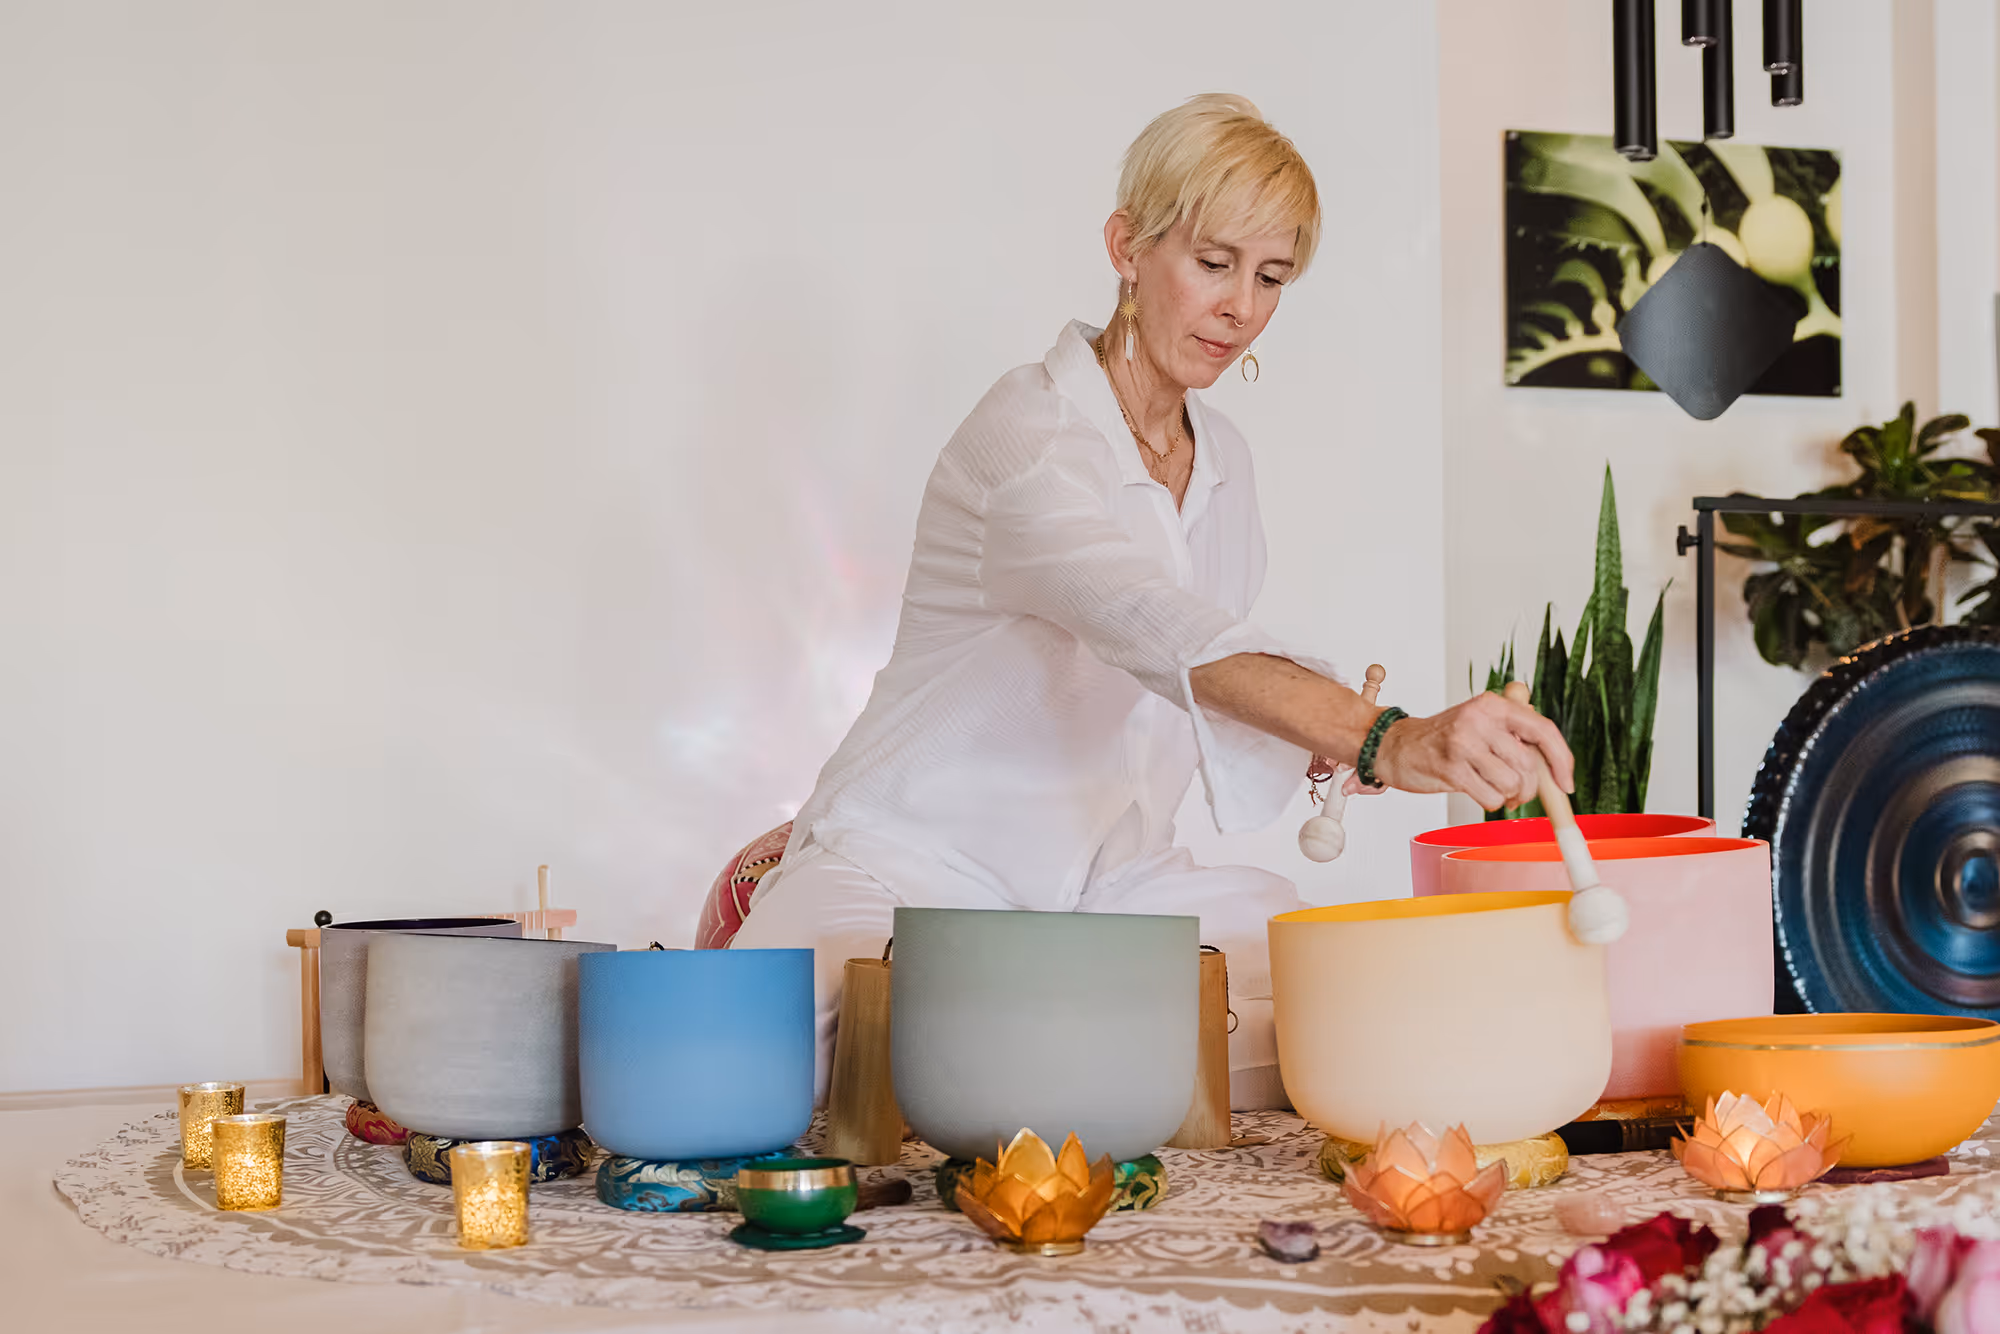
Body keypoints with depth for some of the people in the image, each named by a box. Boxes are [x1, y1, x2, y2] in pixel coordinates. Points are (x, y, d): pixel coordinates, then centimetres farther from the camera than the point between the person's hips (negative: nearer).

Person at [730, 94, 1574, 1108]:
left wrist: (1334, 749, -4)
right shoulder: (1028, 433, -19)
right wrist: (1386, 740, -53)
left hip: (1108, 874, 8)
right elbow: (1164, 634, -39)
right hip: (915, 862, -8)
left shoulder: (1223, 463, 9)